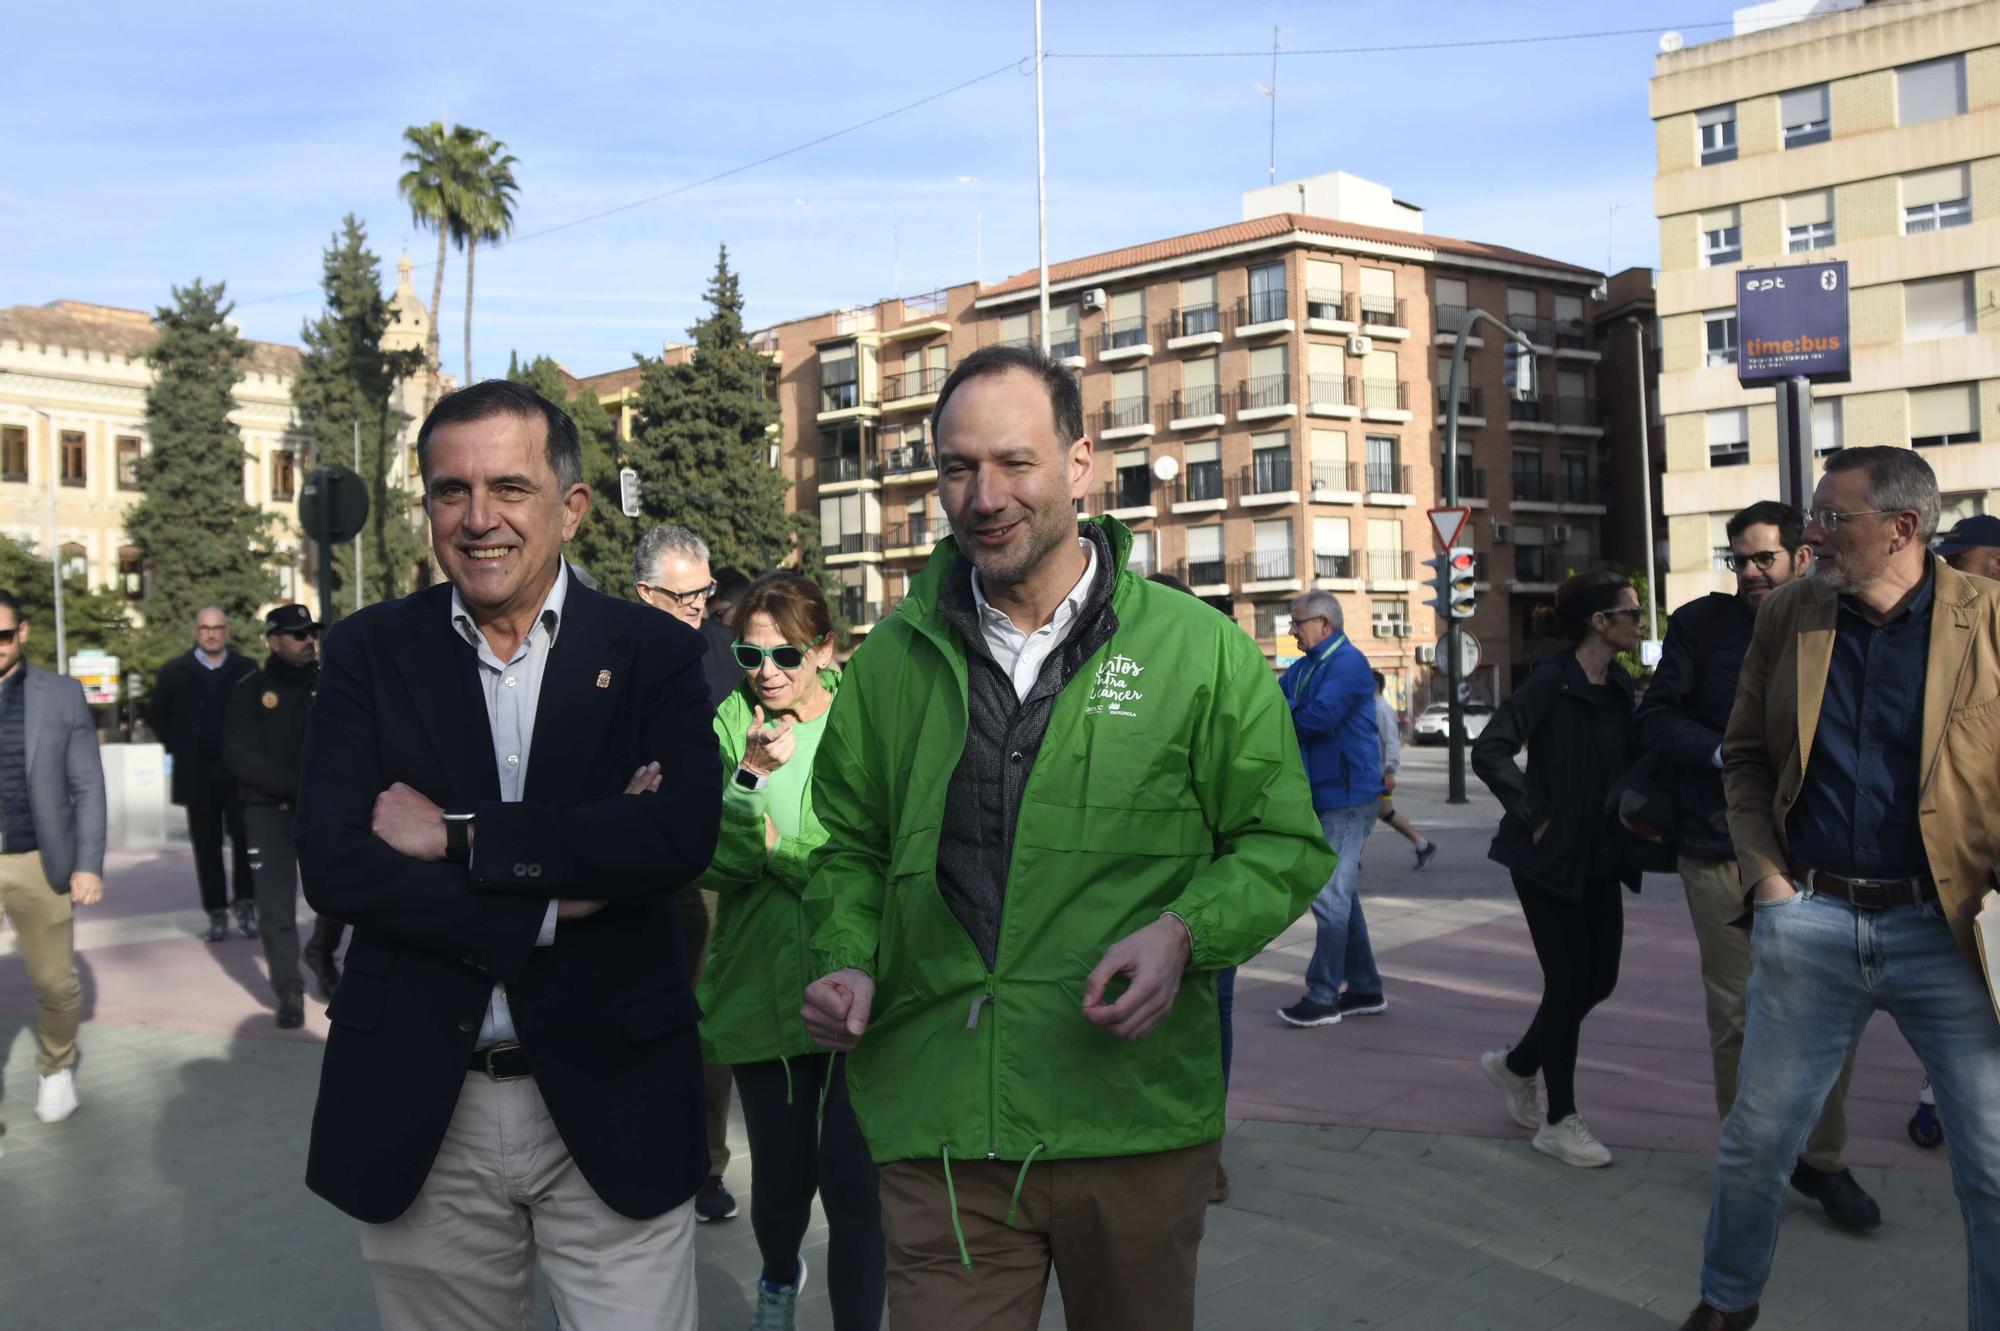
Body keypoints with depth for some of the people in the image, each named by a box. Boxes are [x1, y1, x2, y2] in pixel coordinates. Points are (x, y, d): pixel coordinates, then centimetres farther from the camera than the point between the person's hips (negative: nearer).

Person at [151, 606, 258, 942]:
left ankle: (244, 904, 12)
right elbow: (160, 717, 12)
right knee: (207, 845, 5)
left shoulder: (246, 669, 2)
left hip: (240, 769, 0)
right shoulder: (175, 672, 3)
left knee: (245, 838, -3)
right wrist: (179, 750, 3)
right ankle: (216, 913, 11)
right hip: (198, 772, 1)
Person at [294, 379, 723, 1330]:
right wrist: (554, 900, -15)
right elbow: (331, 864, -10)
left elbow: (682, 838, -17)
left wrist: (459, 834, -16)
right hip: (419, 1113, 2)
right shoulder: (368, 652, 2)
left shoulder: (655, 653, -1)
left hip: (611, 1102, -1)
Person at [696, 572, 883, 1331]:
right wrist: (749, 778, -23)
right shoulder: (731, 727, 1)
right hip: (763, 989, 2)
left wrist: (778, 845, -12)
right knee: (782, 1175, 14)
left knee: (852, 1181, -7)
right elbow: (712, 866, -9)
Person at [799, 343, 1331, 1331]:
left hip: (1136, 1120, 0)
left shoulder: (1198, 648, -1)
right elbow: (852, 848, 16)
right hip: (938, 1129, 1)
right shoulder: (889, 663, 6)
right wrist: (847, 961, -2)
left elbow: (1282, 844, 4)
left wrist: (1183, 933, -14)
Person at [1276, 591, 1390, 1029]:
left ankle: (1322, 996, -2)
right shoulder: (1304, 667, 15)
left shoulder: (1348, 662, -14)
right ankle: (1364, 989, 23)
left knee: (1331, 896, -8)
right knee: (1338, 895, 14)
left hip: (1347, 795, -10)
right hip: (1321, 796, 10)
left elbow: (1319, 717, -25)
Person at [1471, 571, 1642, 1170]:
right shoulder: (1550, 682, -16)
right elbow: (1489, 752, -24)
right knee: (1569, 980, -3)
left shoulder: (1620, 686, 8)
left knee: (1599, 978, 10)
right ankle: (1560, 1121, 11)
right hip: (1549, 858, -8)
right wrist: (1534, 816, -20)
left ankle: (1515, 1065, 32)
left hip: (1600, 859, 8)